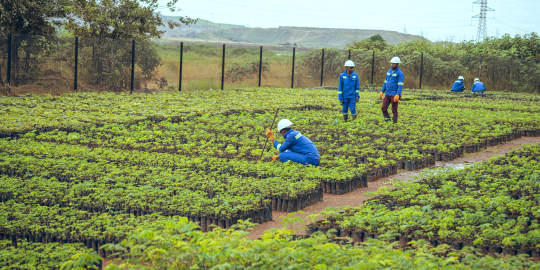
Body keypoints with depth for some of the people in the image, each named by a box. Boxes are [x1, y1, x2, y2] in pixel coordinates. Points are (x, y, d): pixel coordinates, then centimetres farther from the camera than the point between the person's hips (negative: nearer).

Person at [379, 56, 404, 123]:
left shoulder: (399, 73, -8)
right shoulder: (389, 71, 14)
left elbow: (400, 85, -15)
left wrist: (397, 95, -23)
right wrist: (382, 91, 15)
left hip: (394, 95, -7)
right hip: (387, 94, 7)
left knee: (394, 110, 0)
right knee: (383, 108, 2)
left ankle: (394, 122, 8)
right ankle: (388, 120, 16)